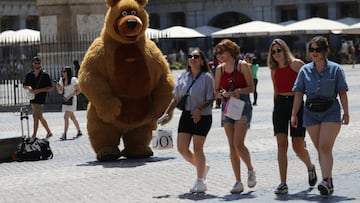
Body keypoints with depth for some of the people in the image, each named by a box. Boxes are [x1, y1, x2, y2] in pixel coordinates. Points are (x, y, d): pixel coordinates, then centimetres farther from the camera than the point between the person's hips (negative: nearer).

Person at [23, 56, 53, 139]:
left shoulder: (45, 75, -4)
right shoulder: (29, 75, 9)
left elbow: (50, 88, -5)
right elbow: (24, 85, 14)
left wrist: (39, 90, -17)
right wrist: (28, 87, -10)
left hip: (40, 99, -5)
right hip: (33, 98, 5)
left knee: (36, 117, -8)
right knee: (39, 117, 10)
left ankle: (34, 135, -2)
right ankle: (49, 132, 22)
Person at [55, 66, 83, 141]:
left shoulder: (73, 80, -12)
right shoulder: (62, 80, 7)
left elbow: (78, 91, -10)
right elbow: (60, 92, 10)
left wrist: (69, 96, -17)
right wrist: (57, 85, -8)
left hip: (71, 100, -7)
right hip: (65, 100, 7)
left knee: (66, 116, -16)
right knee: (72, 117, 15)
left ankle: (64, 134, -17)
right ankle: (79, 132, 27)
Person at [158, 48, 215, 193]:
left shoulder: (207, 77, -8)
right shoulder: (183, 77, 8)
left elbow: (211, 100, -9)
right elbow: (176, 98, 14)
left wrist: (199, 109, -24)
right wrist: (166, 113, 6)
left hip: (202, 117, -6)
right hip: (186, 115, 6)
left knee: (197, 149, -1)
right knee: (182, 148, 3)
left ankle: (200, 182, 13)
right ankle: (202, 168, 28)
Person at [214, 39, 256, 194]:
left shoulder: (242, 65, -4)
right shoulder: (220, 69, 8)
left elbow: (251, 88, -4)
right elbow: (216, 91, 9)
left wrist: (238, 91, -20)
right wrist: (224, 94, -11)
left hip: (243, 106, -5)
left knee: (238, 143, -15)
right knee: (232, 146, 3)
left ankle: (250, 170, 12)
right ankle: (238, 182, 8)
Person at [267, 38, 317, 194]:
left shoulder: (296, 64, -5)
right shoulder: (274, 70, 10)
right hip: (280, 105, 4)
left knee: (298, 147, -1)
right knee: (281, 144, -6)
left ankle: (310, 167, 32)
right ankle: (283, 183, -4)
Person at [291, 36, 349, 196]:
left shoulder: (335, 69, 0)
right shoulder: (305, 70, 7)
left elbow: (342, 93, 1)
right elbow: (299, 94, 7)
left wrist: (346, 113, -2)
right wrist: (294, 114, 3)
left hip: (331, 111, -3)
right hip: (311, 112, 4)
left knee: (325, 147, -16)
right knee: (320, 149, 7)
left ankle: (325, 181, -22)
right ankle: (329, 183, 14)